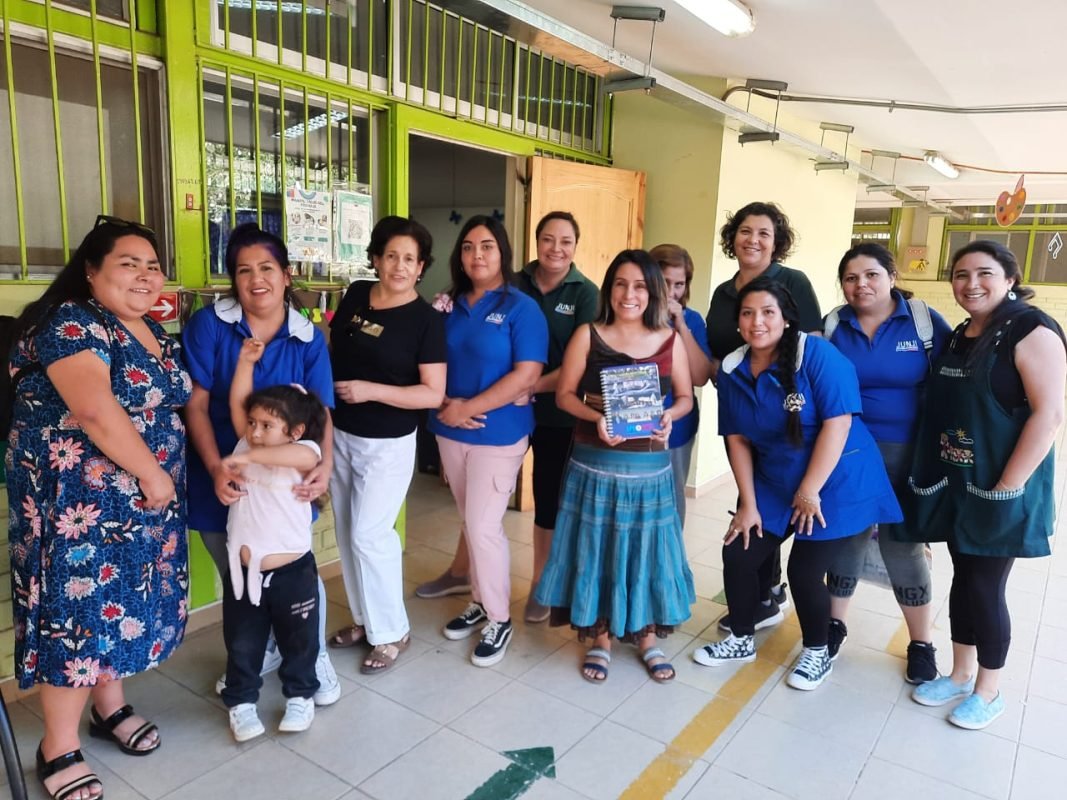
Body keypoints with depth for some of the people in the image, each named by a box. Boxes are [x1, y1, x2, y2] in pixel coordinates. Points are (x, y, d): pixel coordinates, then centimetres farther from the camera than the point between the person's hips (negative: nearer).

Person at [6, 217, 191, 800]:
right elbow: (95, 409, -28)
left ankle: (111, 706, 37)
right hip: (78, 501, -8)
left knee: (125, 599, 17)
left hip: (143, 502, 8)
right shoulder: (71, 324, -16)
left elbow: (167, 406, 16)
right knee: (80, 607, 1)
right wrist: (152, 474, -20)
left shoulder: (153, 333, 10)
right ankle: (58, 749, 19)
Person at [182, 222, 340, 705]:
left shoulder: (309, 338, -3)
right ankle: (258, 653, 42)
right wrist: (216, 469, -20)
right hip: (223, 479, 1)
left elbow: (319, 410, -8)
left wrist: (325, 463, -26)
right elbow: (196, 403, -9)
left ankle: (314, 658, 29)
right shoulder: (208, 325, -8)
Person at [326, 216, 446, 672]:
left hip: (387, 443, -6)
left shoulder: (427, 320, -13)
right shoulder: (355, 295, 2)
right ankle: (364, 618, 33)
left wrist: (372, 390, -24)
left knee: (369, 535, -5)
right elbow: (331, 349, 15)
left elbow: (433, 394, -17)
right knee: (346, 531, 14)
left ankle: (392, 631, 15)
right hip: (340, 435, 6)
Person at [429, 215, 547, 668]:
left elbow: (527, 375, -17)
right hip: (450, 431, 5)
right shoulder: (449, 305, 8)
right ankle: (481, 601, 32)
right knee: (471, 523, 15)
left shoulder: (521, 308, -9)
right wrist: (447, 404, -10)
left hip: (499, 434, -5)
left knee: (483, 526, -4)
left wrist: (469, 408, -18)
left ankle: (499, 619, 15)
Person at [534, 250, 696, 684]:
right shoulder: (588, 335, -3)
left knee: (646, 548, 10)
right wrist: (596, 417, -20)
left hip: (649, 467, 1)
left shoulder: (670, 341, 1)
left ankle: (647, 637, 31)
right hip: (595, 465, -1)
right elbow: (564, 394, -2)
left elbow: (686, 396, 9)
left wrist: (670, 414, -13)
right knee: (597, 547, 8)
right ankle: (600, 638, 27)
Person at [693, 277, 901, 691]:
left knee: (805, 570, -4)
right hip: (773, 486, 5)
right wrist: (748, 502, -2)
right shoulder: (732, 370, -2)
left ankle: (817, 652, 25)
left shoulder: (817, 354, -18)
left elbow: (837, 423, -21)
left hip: (836, 483, -5)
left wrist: (810, 491, -18)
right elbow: (737, 440, 1)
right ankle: (741, 640, 27)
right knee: (738, 555, 2)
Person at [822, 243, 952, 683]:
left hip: (906, 453, -2)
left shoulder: (926, 321, -5)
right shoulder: (832, 326, 0)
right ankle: (834, 624, 31)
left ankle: (922, 644, 24)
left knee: (902, 544, 5)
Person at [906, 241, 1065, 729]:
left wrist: (1005, 489, -20)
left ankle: (989, 692, 23)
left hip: (999, 489, -7)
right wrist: (932, 474, 9)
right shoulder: (960, 336, 10)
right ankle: (960, 674, 31)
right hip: (955, 484, 7)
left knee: (985, 587, 3)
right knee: (963, 579, 16)